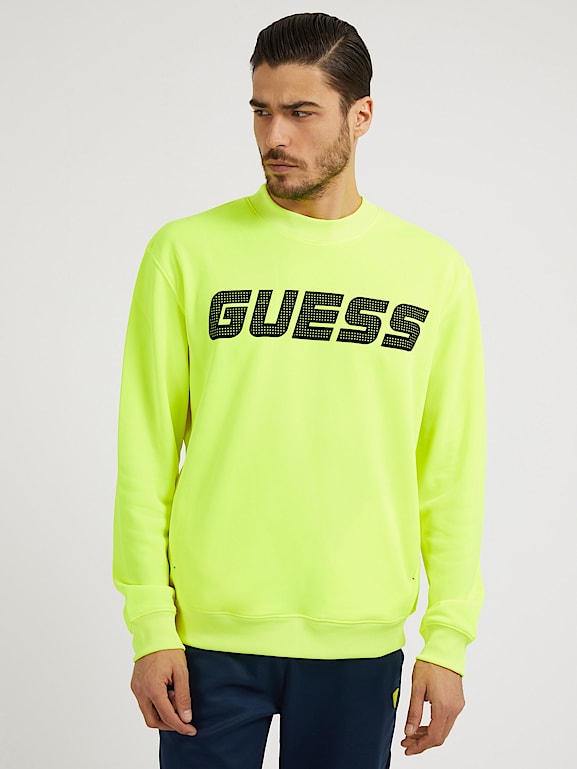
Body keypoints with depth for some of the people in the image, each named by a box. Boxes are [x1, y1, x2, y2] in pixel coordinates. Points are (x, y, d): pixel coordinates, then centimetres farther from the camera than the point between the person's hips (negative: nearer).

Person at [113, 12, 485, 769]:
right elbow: (147, 456, 0)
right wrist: (151, 625, -4)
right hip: (211, 632, -1)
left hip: (359, 643, 1)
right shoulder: (187, 252, -1)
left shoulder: (434, 270, 3)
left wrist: (448, 641, 0)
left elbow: (451, 473, 3)